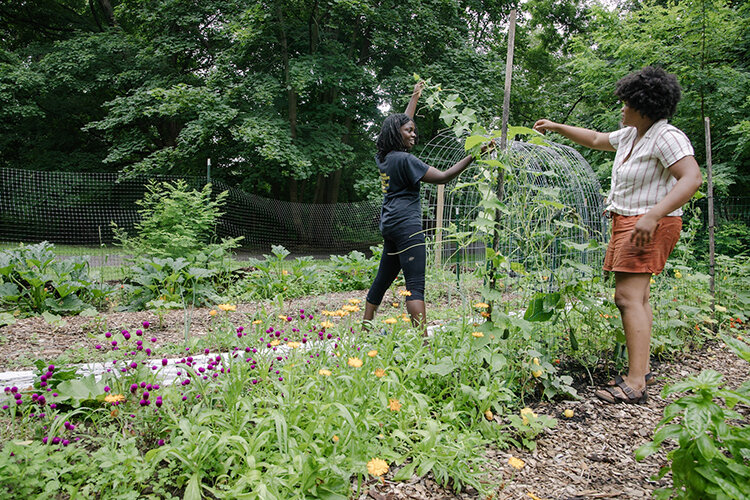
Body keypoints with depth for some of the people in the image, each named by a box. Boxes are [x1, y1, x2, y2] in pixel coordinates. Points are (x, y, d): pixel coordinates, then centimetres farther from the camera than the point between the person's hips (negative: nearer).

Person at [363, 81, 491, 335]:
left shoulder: (382, 158, 14)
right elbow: (442, 177, -13)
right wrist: (473, 155, -14)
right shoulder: (405, 159, -10)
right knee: (415, 286, -15)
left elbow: (401, 123, 30)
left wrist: (415, 97, 41)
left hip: (389, 226, 9)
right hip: (407, 226, -9)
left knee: (383, 279, 15)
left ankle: (365, 329, 22)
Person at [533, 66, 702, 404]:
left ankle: (635, 384, -16)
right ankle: (641, 368, 18)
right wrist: (556, 127, 31)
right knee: (638, 297, 10)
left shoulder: (666, 137, -14)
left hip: (649, 226, -10)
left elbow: (692, 178, -26)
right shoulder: (630, 135, 14)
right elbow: (596, 140, 31)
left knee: (628, 297, -17)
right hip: (626, 222, 10)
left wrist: (652, 215, -35)